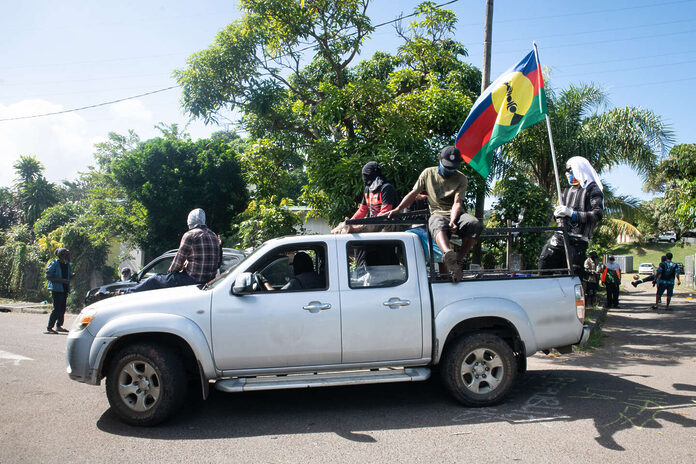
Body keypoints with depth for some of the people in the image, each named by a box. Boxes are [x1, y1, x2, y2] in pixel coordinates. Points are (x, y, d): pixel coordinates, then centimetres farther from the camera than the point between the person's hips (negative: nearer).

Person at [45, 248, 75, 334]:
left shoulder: (68, 265, 12)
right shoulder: (54, 264, -8)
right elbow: (48, 277, -11)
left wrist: (73, 275, -2)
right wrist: (60, 280, -20)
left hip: (65, 289, 7)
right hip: (56, 289, -7)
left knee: (62, 308, 13)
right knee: (57, 308, -11)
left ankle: (59, 326, 26)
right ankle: (49, 328, -5)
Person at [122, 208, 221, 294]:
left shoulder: (190, 235, -9)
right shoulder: (214, 236, 13)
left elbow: (179, 259, -9)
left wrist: (172, 270, 12)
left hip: (193, 279, -8)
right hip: (209, 279, 8)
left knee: (154, 280, 10)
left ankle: (127, 292, 26)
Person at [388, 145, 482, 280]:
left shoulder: (461, 179, 9)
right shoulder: (428, 173, 13)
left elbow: (457, 203, -4)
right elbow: (413, 194, 16)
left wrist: (453, 221, -22)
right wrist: (397, 209, 4)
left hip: (456, 214, 2)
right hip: (438, 213, -1)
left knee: (475, 224, -32)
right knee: (438, 226, -40)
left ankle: (457, 260, -27)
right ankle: (448, 254, -72)